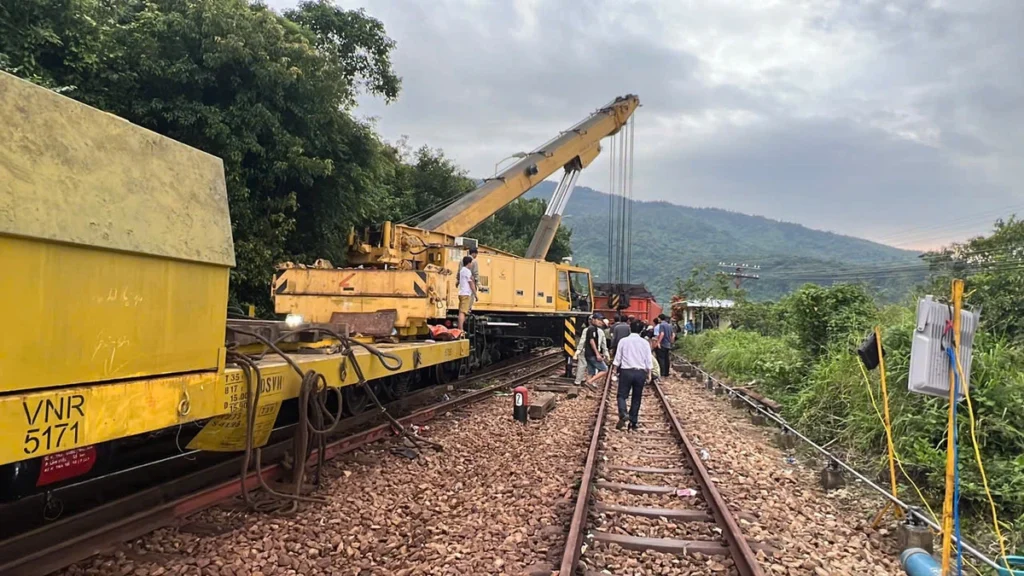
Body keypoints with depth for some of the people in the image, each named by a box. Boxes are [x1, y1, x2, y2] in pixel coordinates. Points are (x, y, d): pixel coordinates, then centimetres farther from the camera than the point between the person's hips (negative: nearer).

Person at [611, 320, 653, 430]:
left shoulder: (623, 341, -2)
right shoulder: (645, 343, 2)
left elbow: (618, 357, 2)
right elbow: (648, 360, 4)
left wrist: (615, 369, 14)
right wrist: (649, 374, 13)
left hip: (626, 371, -2)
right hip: (640, 372, 2)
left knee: (621, 395, 3)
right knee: (636, 398, 10)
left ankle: (623, 414, -23)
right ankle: (633, 422, 11)